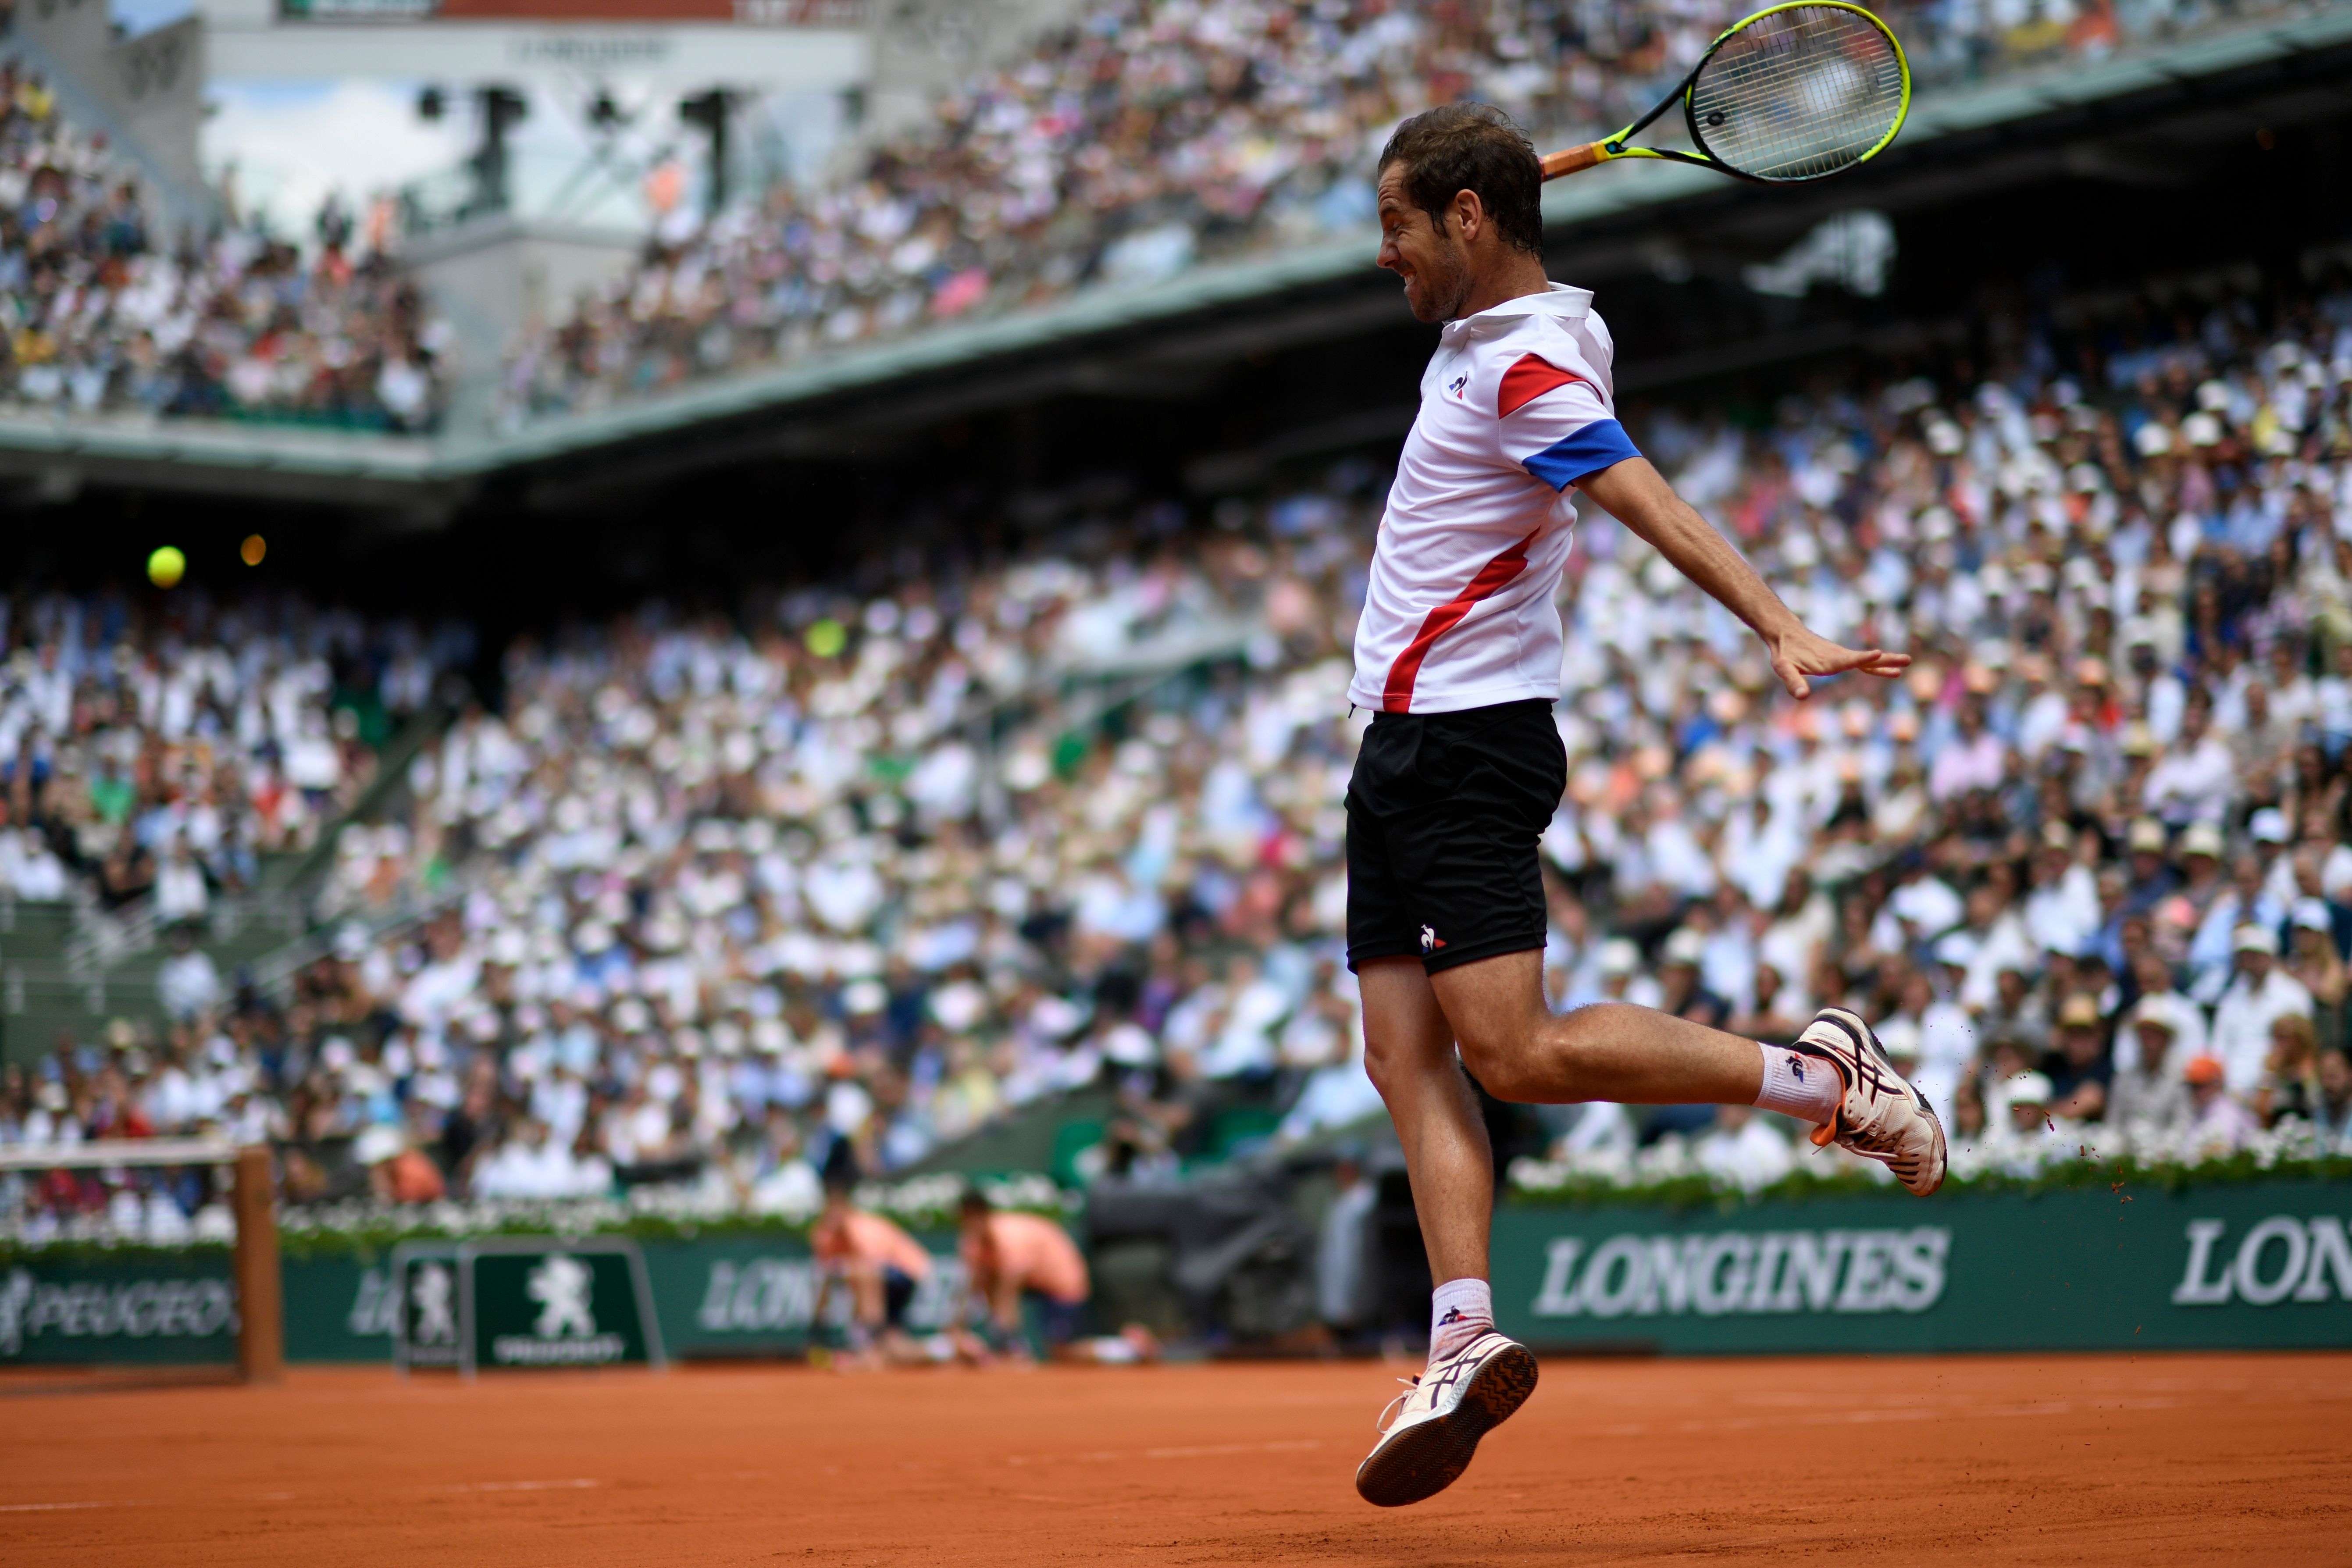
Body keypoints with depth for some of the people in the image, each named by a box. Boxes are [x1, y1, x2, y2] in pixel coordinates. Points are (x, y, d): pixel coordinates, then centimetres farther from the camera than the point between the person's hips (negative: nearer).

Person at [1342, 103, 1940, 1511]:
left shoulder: (1527, 367, -17)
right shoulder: (1491, 328, 13)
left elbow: (1659, 507, -30)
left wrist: (1782, 630, -40)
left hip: (1465, 747, -10)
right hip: (1413, 747, 10)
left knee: (1518, 1053, -16)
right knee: (1410, 1058, 0)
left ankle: (1820, 1078, -6)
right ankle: (1467, 1337, -6)